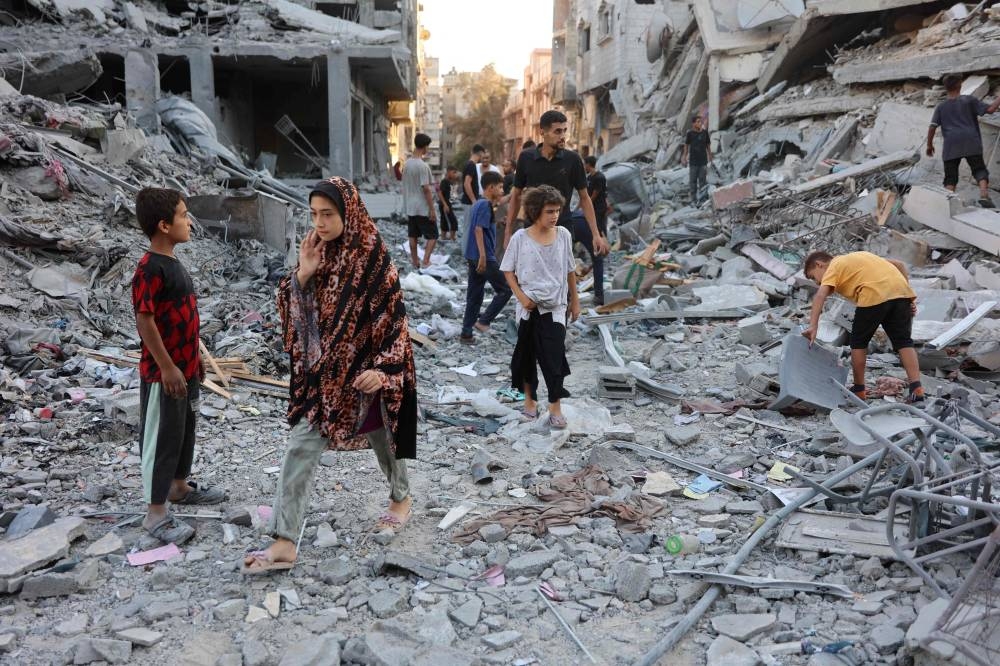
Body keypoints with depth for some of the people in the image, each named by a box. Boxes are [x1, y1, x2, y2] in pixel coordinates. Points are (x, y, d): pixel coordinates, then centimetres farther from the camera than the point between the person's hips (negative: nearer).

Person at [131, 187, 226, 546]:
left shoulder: (173, 263, 10)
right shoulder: (150, 268, -20)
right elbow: (145, 321, -22)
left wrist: (195, 357, 20)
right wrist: (167, 367, -21)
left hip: (185, 367, 9)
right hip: (163, 373, -9)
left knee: (185, 430, 21)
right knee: (161, 438, 0)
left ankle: (179, 486, 38)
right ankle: (155, 513, 10)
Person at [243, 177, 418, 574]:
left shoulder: (373, 258, -14)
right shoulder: (318, 253, 1)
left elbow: (393, 317, -14)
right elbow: (298, 311, 4)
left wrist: (382, 368, -23)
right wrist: (303, 274, -13)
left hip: (362, 372, -4)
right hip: (321, 371, 5)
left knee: (382, 438, 17)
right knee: (300, 451, -2)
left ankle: (401, 498, 45)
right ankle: (285, 541, 2)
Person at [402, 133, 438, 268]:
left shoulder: (407, 163, 5)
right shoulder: (423, 165, -18)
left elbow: (405, 185, 12)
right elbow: (426, 188, -19)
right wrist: (432, 209, -15)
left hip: (410, 207, 7)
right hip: (423, 208, -7)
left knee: (413, 236, 12)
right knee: (432, 236, 1)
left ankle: (415, 262, 18)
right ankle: (426, 262, -6)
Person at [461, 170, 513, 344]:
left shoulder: (478, 204, 15)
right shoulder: (486, 205, -12)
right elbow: (478, 229, -22)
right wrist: (483, 256, -26)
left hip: (473, 257, 9)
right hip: (484, 258, -9)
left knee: (474, 296, 12)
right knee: (506, 289, 2)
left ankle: (466, 333, 14)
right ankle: (484, 321, -1)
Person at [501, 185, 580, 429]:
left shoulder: (563, 235, -3)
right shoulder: (520, 238, -9)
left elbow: (570, 270, 7)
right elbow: (508, 270, -1)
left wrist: (575, 300, 12)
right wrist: (521, 296, -12)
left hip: (555, 306, 0)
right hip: (529, 307, 0)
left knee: (554, 357, -5)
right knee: (526, 354, 11)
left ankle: (555, 407, 5)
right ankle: (529, 398, 30)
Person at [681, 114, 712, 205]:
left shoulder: (705, 132, -1)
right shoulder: (690, 133, -5)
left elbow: (708, 145, 8)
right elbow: (686, 146, 3)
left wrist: (710, 157, 11)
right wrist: (684, 158, 4)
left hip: (703, 161, 1)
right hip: (693, 161, -1)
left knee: (703, 180, 2)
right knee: (693, 181, 4)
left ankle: (702, 198, 10)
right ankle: (693, 199, 13)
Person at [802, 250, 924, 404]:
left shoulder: (834, 267, 14)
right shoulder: (858, 258, 34)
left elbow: (820, 295, -8)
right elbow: (898, 265, 26)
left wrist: (813, 326, -19)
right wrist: (909, 298, 20)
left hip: (874, 295, -6)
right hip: (901, 290, 7)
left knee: (859, 341, 11)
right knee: (903, 341, 12)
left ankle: (859, 389, 19)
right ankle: (916, 389, 2)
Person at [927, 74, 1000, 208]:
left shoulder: (941, 107, 12)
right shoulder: (969, 100, 7)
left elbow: (932, 127, 6)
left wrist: (929, 145, 16)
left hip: (951, 147, 1)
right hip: (971, 143, -1)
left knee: (950, 177, 4)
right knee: (979, 170, 2)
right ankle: (984, 195, -20)